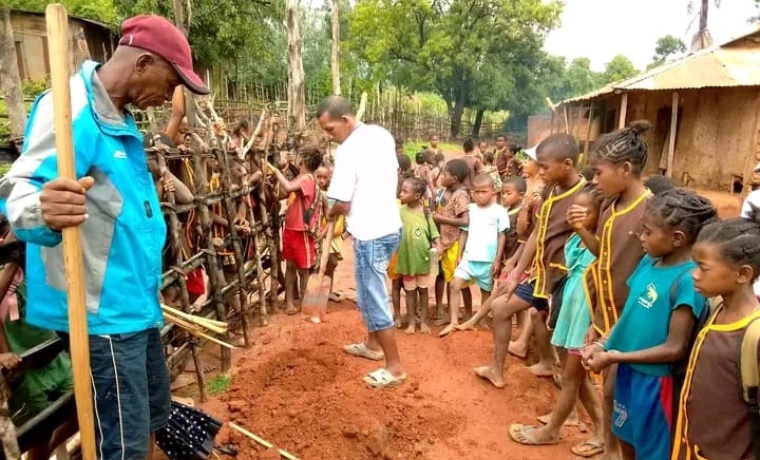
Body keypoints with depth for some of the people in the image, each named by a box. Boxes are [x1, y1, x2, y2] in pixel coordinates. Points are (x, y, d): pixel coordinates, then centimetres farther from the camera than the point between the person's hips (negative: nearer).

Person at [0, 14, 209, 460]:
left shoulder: (121, 118, 12)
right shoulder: (72, 108, -17)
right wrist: (43, 212, -51)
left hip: (138, 303, 10)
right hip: (105, 312, -9)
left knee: (153, 418, 20)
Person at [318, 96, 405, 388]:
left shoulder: (348, 150, -18)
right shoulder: (382, 134, 7)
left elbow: (343, 203, -18)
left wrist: (330, 213, 3)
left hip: (371, 234, -9)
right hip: (389, 225, 9)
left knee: (372, 299, 2)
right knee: (369, 292, 24)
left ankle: (395, 367, 12)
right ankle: (373, 344, 40)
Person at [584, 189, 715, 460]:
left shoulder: (688, 280, -23)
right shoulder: (649, 262, -2)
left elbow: (675, 348, -22)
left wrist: (615, 356, -19)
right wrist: (603, 343, -6)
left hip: (655, 379, -7)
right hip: (630, 370, 7)